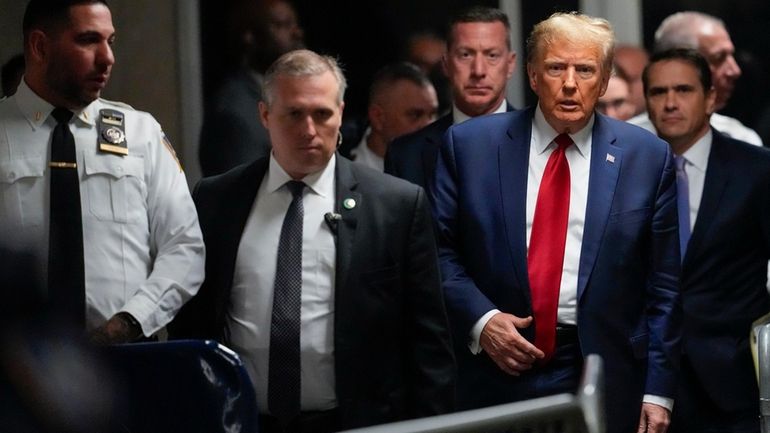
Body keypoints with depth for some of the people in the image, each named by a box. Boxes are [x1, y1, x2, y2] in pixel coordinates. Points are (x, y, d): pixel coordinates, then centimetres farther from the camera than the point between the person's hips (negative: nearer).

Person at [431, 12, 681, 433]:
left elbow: (664, 286, 2)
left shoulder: (647, 157, 2)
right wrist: (479, 319, -11)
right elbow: (438, 249, 4)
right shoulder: (469, 144, 2)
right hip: (496, 378, 0)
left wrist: (658, 392, -2)